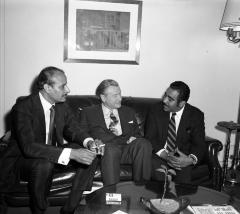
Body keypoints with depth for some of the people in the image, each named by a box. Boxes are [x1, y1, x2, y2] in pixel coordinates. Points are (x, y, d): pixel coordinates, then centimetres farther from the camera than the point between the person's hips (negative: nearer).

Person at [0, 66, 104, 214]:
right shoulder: (22, 108, -25)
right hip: (23, 158, -6)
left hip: (54, 152, 7)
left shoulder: (61, 104, -5)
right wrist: (71, 153, -44)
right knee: (44, 164, -39)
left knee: (91, 155, -11)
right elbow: (29, 147, -35)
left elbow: (73, 129, 3)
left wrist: (90, 141, -22)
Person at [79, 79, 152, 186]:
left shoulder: (128, 112, 23)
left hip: (128, 150, 3)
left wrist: (133, 139, -6)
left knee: (144, 144, -28)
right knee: (111, 148, -37)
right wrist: (125, 139, -8)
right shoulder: (88, 112, 11)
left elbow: (137, 135, 21)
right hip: (105, 151, -3)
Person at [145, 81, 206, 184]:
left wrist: (191, 160, -26)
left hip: (182, 156, 0)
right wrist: (165, 155, -23)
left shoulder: (196, 115, -3)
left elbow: (199, 144, -4)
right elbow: (150, 137, -6)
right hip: (159, 155, 1)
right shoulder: (155, 110, -2)